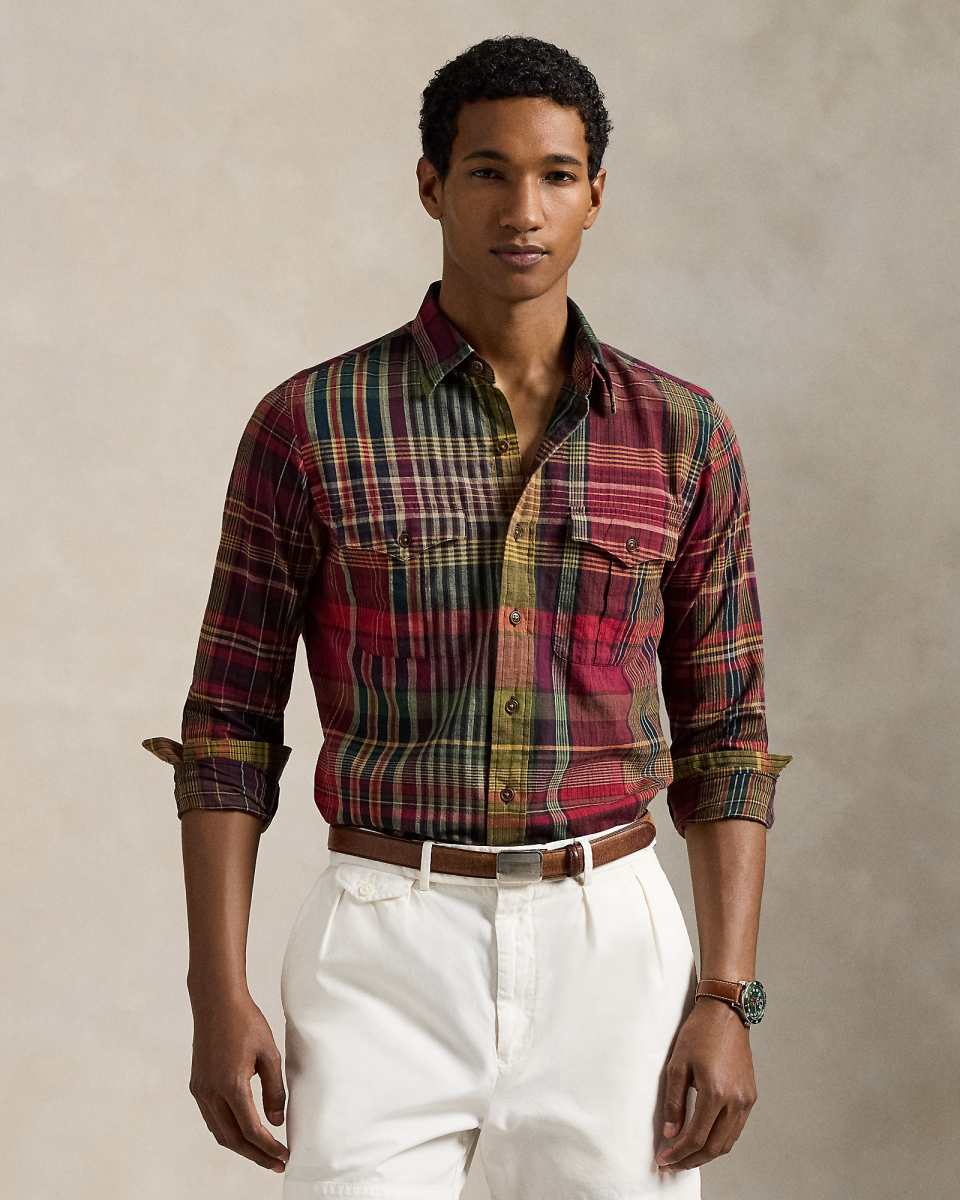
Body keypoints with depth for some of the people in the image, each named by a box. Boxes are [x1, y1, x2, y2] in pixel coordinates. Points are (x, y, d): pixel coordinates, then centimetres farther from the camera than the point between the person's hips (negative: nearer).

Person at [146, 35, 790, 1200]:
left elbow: (724, 737, 7)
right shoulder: (309, 426, -1)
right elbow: (229, 725, 1)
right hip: (385, 946, -1)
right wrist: (217, 996, -7)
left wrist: (727, 999, -2)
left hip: (611, 951, 2)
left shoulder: (682, 437, 3)